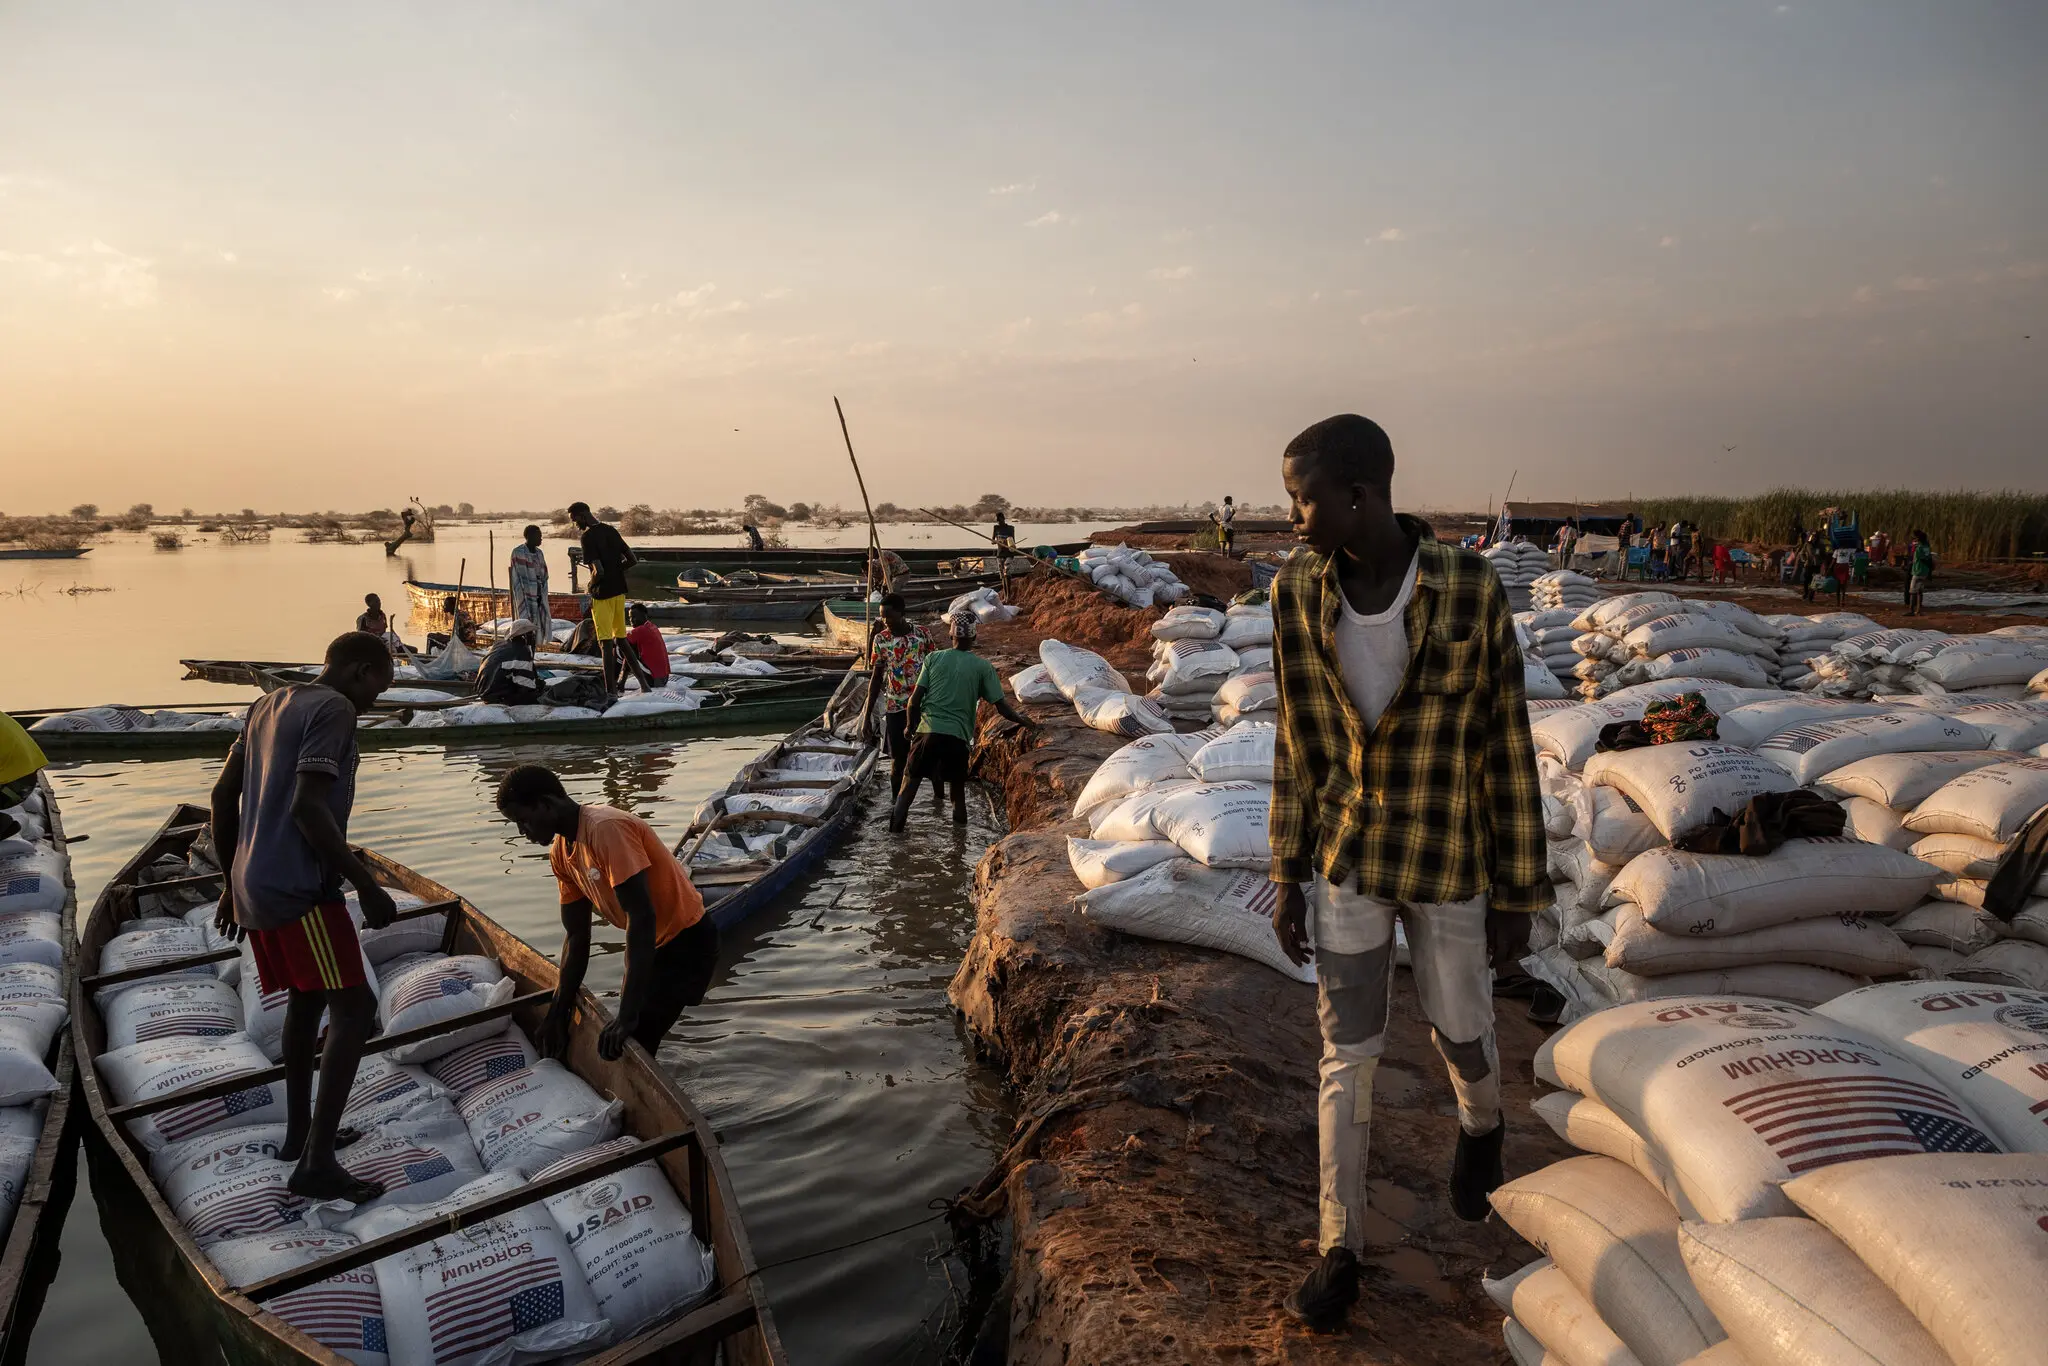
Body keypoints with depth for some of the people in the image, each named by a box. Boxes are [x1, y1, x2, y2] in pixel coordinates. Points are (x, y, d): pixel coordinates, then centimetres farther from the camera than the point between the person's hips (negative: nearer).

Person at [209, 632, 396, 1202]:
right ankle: (316, 1164, -10)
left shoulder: (268, 706, 16)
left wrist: (231, 882, 25)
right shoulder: (333, 709, -11)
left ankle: (299, 1133, 31)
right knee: (354, 1008, -7)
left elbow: (223, 797, 18)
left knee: (305, 999, 22)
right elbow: (308, 807, -21)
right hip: (300, 889, -9)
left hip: (253, 890, 9)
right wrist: (367, 885, -17)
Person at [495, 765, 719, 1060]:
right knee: (626, 1039, 18)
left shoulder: (607, 830, -27)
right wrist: (558, 1013, 5)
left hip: (687, 943, -9)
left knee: (630, 1046, -11)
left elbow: (641, 917, -32)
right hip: (653, 944, 9)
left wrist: (627, 1015, -33)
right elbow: (576, 936, 7)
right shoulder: (560, 852, 1)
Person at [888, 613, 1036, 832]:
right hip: (958, 736, 0)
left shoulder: (934, 658, 3)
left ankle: (895, 828, 6)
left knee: (910, 781, 9)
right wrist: (1024, 721, 18)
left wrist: (911, 726, 14)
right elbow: (1001, 706, 1)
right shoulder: (983, 667, 0)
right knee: (957, 784, 17)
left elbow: (915, 698, -1)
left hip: (928, 731, 1)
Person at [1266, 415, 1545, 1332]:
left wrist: (1518, 895, -6)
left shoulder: (1472, 594, -18)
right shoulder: (1296, 596, -9)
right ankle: (1339, 1247, 22)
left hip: (1450, 863, -1)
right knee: (1346, 1055, 6)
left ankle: (1481, 1126, 53)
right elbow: (1295, 744, 0)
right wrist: (1287, 877, 2)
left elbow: (1508, 748, -10)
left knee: (1459, 1034, 17)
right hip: (1347, 860, 2)